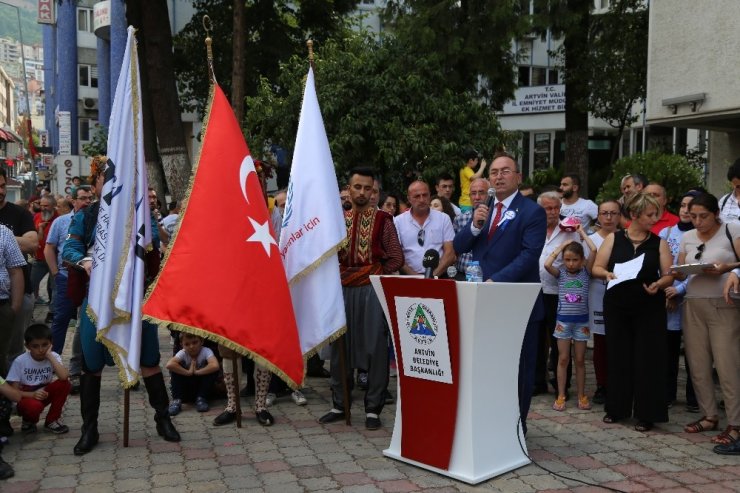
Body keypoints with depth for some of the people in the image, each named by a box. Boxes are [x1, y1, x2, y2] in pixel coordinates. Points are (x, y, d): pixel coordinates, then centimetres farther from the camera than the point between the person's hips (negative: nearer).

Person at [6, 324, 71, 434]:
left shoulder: (54, 357, -12)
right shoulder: (20, 362, -17)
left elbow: (64, 376, -32)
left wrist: (50, 356, -28)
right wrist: (33, 394, -33)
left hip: (44, 394, 3)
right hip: (26, 397, -3)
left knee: (64, 384, -25)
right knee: (34, 406, -38)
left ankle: (52, 421, -5)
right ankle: (29, 421, 2)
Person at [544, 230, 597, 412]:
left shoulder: (585, 272, 2)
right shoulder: (561, 273, 1)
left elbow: (594, 250, -10)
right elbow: (547, 264, -18)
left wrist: (582, 233, 2)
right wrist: (561, 246, -7)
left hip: (581, 320, 0)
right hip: (563, 320, 0)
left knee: (580, 360, 8)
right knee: (563, 359, 4)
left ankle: (581, 396, 17)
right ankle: (561, 396, 9)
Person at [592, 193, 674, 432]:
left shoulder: (659, 243, 5)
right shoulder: (613, 239, 4)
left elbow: (669, 275, 1)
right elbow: (596, 268, 3)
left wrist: (658, 284, -19)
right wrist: (607, 274, -17)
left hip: (649, 307, 0)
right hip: (617, 305, 1)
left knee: (647, 358, -1)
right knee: (618, 356, 7)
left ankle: (646, 414, 9)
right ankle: (617, 408, 21)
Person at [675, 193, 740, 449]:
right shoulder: (686, 237, 13)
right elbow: (680, 272, 15)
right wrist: (678, 272, -6)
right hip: (692, 305, 5)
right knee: (698, 365, 5)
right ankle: (709, 416, 18)